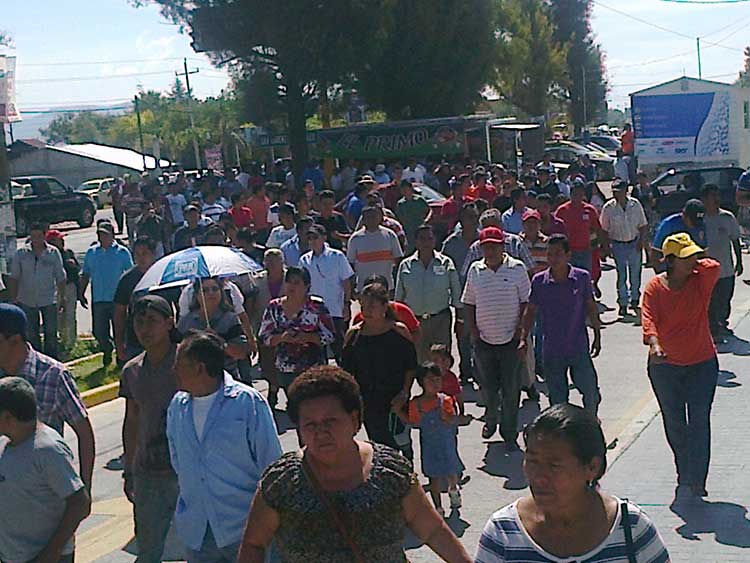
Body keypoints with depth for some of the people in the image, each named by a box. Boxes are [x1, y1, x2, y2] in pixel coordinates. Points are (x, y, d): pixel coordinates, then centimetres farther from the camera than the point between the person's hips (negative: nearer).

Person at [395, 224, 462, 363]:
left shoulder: (446, 263, 0)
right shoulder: (405, 265, 2)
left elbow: (456, 294, 5)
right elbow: (399, 297, 9)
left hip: (440, 320, -1)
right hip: (414, 321, 1)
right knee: (418, 360, 6)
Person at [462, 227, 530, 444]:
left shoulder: (517, 268, -4)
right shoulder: (475, 270, 4)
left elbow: (526, 303, -1)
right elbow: (468, 305, 10)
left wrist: (520, 332, -7)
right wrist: (474, 333, 2)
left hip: (510, 340, -2)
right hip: (484, 340, 3)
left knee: (511, 389, 1)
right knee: (488, 386, 12)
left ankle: (509, 434, 13)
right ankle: (490, 420, 38)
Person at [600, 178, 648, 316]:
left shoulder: (635, 204, -5)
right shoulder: (608, 208, -8)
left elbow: (643, 226, 4)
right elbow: (604, 230, 0)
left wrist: (641, 242, -4)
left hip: (634, 244, 1)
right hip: (618, 245, -1)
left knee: (635, 274, 9)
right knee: (621, 275, -3)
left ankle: (635, 300, 28)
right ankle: (623, 303, 4)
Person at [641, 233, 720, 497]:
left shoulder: (700, 281, -6)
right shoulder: (655, 287, -9)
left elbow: (714, 267, -27)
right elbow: (648, 318, -21)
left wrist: (695, 264, -9)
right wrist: (653, 343, -39)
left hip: (702, 363, 0)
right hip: (664, 365, 1)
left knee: (699, 423, -6)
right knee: (673, 423, 13)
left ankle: (696, 480, 0)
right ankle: (684, 472, 32)